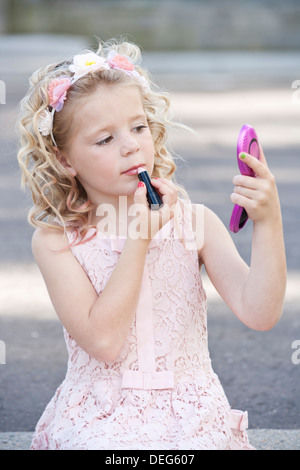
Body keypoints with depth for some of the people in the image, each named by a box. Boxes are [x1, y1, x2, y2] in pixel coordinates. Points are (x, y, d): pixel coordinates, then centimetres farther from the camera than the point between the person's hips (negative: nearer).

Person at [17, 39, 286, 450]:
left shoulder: (195, 222, 0)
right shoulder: (56, 240, -5)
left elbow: (259, 314, -11)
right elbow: (103, 341, -17)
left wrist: (268, 222, -23)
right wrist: (140, 236, -16)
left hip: (191, 418, 1)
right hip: (97, 423, -1)